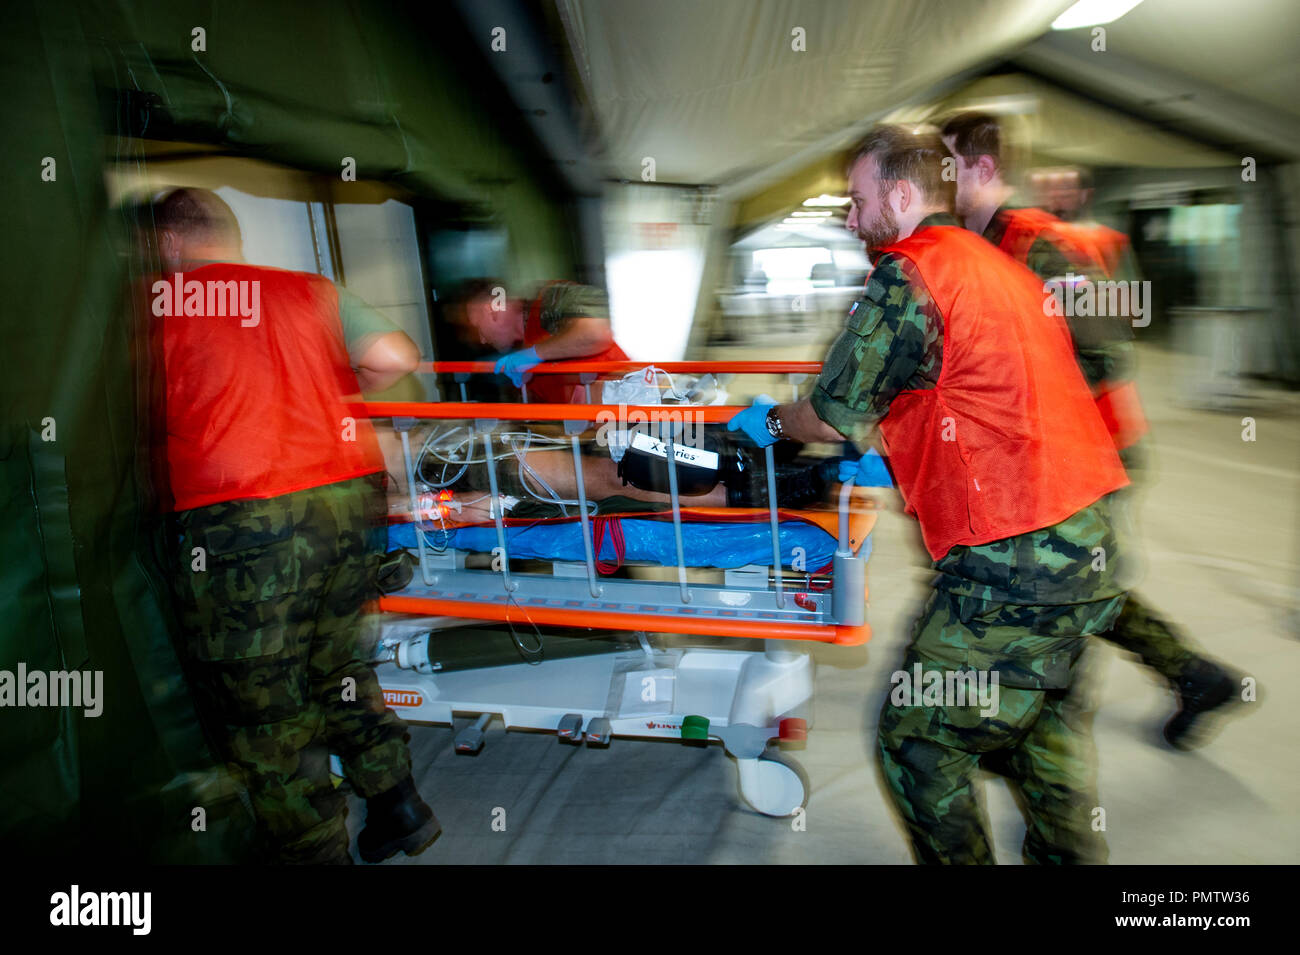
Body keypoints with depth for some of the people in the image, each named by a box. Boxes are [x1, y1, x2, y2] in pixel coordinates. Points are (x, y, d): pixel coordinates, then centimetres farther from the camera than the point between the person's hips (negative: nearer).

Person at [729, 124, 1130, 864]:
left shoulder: (907, 276, -10)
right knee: (1043, 716, 29)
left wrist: (769, 421, 14)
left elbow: (835, 416, -6)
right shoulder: (1003, 268, 18)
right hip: (1096, 547, 10)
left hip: (1011, 566, -10)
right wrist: (887, 456, 31)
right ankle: (1070, 852, 45)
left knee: (919, 745, 6)